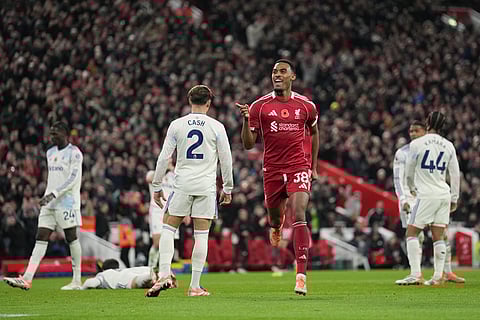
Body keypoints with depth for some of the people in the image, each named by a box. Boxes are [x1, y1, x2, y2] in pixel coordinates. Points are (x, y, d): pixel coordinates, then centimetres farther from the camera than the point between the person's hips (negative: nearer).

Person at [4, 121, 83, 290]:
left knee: (72, 238, -2)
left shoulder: (74, 153, -8)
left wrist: (53, 194, -22)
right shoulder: (50, 153, 17)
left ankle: (77, 281, 4)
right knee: (41, 237, -2)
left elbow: (73, 178, -16)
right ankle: (27, 279, -11)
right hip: (49, 202, 7)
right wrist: (48, 196, 19)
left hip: (67, 202, -7)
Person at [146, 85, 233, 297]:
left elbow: (163, 157, 3)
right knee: (201, 234, 2)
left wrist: (157, 186, 11)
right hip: (206, 186, 0)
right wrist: (227, 189, 14)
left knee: (169, 228, 10)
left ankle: (165, 275, -6)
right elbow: (226, 159, 4)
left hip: (182, 184, 0)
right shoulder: (216, 127, 2)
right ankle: (195, 286, 1)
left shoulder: (176, 125, 4)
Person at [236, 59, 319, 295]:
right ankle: (276, 227, 57)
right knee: (275, 216, 14)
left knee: (299, 216, -18)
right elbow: (248, 144, 0)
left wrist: (314, 167, 21)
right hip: (272, 169, 1)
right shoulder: (259, 106, 0)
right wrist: (246, 120, -17)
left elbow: (314, 133, 22)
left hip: (299, 167, -1)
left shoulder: (306, 106, 3)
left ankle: (301, 274, -23)